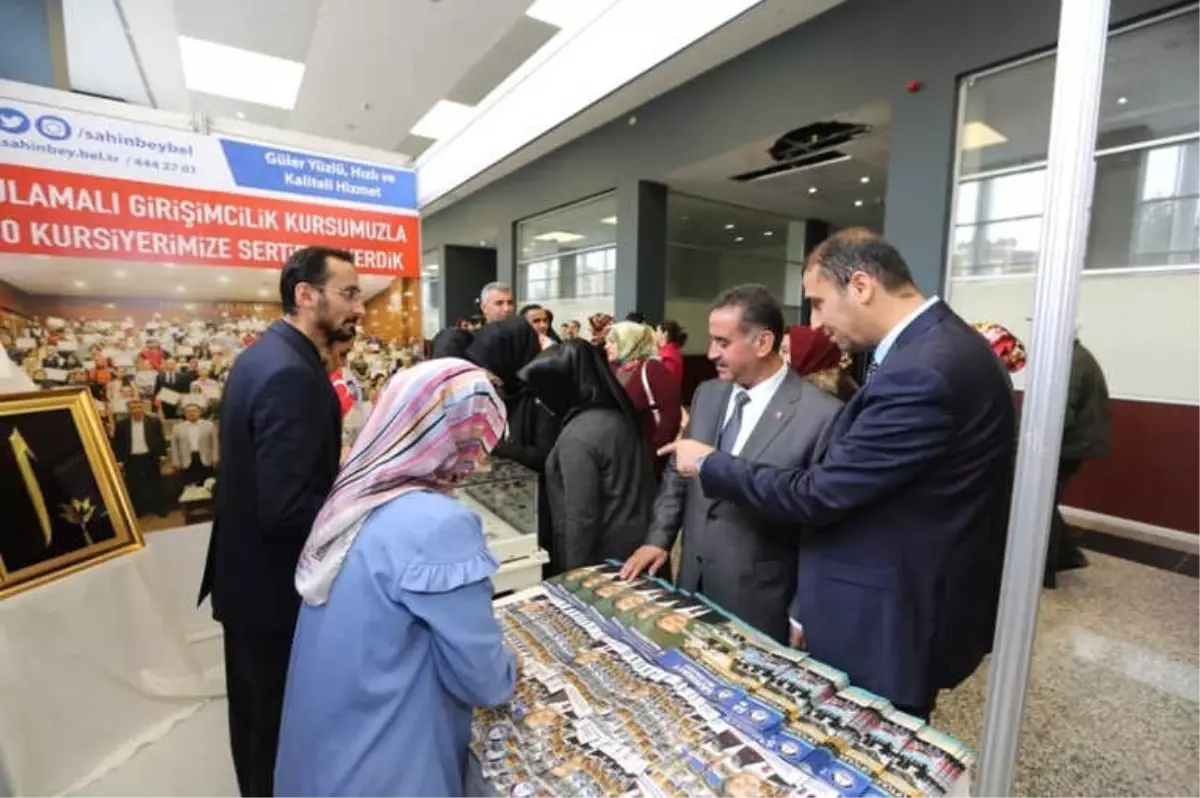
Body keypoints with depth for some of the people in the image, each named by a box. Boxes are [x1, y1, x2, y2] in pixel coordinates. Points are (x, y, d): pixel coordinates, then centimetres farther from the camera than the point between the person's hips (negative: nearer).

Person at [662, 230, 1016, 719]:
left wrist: (708, 464, -10)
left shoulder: (920, 372, -29)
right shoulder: (941, 343, 4)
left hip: (887, 628, -9)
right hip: (915, 603, 9)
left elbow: (816, 494, -25)